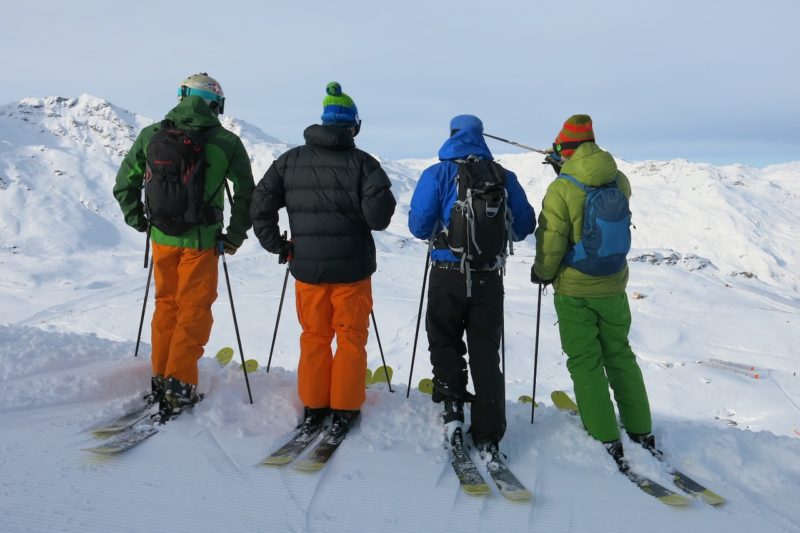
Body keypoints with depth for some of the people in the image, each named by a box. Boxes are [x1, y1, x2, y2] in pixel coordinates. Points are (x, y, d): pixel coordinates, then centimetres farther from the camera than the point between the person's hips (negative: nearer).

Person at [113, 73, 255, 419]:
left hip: (162, 237, 4)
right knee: (194, 309, 8)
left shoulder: (150, 135, 1)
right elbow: (246, 192, -7)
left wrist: (138, 220, 19)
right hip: (201, 241, -3)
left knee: (166, 303, 18)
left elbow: (125, 184, 8)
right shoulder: (225, 142, -9)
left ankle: (160, 378, 26)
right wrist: (235, 235, 1)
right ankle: (179, 384, 8)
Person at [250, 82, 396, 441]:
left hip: (307, 267, 3)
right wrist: (363, 216, 6)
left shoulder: (290, 161, 3)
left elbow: (261, 204, 2)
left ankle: (313, 407, 22)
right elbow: (379, 215, -16)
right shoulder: (362, 162, -9)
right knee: (350, 338, 10)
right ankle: (344, 410, 15)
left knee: (314, 337, 16)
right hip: (351, 267, -3)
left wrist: (278, 246, 8)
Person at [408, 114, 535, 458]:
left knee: (445, 344, 18)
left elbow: (419, 226, -8)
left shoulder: (438, 174, -4)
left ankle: (452, 409, 3)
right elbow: (524, 226, 7)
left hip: (447, 277, -2)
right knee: (486, 353, 11)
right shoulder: (504, 177, 4)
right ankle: (488, 436, 11)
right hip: (489, 278, 2)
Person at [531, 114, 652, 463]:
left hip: (574, 290, -5)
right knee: (620, 355, 20)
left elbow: (551, 243, -16)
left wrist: (542, 273, 3)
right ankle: (641, 432, 28)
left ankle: (607, 440, 12)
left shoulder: (561, 189, -20)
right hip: (614, 285, 5)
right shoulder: (620, 181, -4)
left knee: (586, 362, 7)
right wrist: (569, 170, 24)